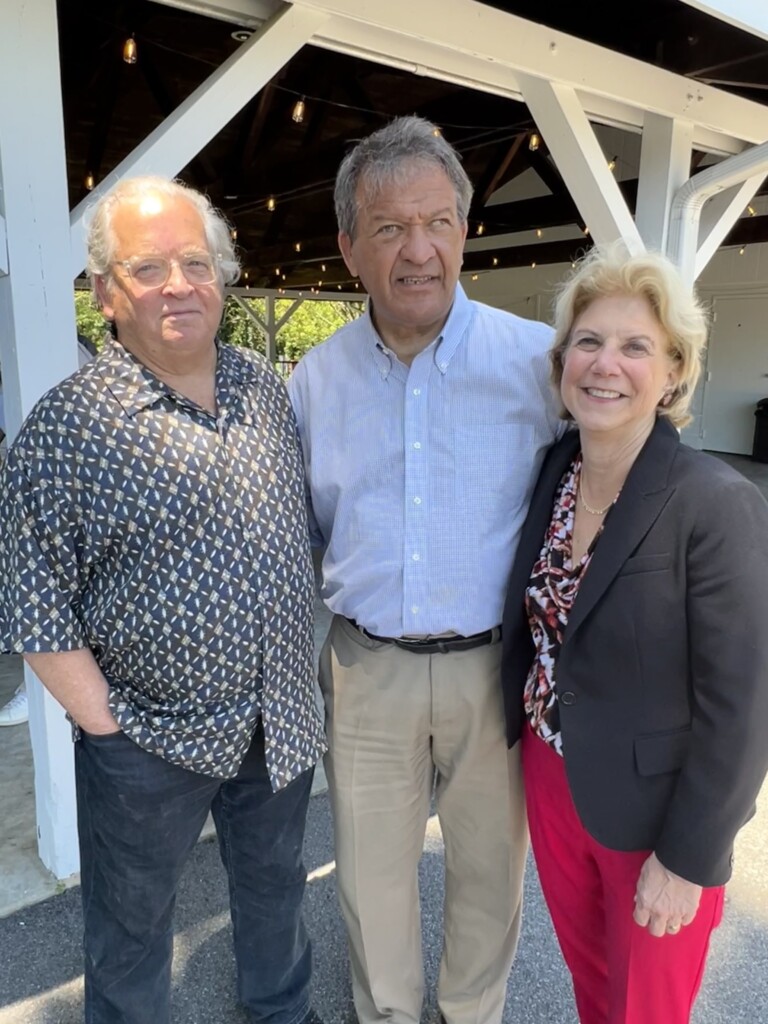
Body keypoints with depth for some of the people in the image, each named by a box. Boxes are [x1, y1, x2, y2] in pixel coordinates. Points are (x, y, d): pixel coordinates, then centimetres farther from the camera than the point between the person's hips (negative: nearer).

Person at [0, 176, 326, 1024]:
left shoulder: (267, 389, -1)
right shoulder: (69, 423, -16)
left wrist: (299, 682, 8)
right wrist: (108, 728, -12)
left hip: (281, 725, 5)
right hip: (148, 746, -4)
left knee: (277, 894, 28)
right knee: (133, 933, 21)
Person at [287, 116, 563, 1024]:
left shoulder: (537, 359, -9)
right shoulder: (315, 377, 1)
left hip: (496, 667, -1)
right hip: (367, 669, 2)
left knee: (489, 866, 21)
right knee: (371, 875, 20)